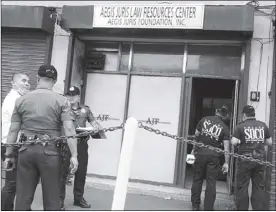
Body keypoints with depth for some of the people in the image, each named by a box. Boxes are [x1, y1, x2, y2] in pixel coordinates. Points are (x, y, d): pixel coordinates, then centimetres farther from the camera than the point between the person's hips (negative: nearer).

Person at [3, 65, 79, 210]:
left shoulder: (21, 100, 5)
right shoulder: (61, 101, -4)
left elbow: (13, 131, 6)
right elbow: (69, 129, -12)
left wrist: (8, 155, 13)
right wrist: (74, 155, -11)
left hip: (26, 150, 3)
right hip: (50, 151, -2)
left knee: (23, 196, 12)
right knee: (51, 197, 9)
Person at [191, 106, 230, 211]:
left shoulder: (204, 120, 3)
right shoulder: (224, 128, -1)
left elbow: (196, 135, 11)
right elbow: (226, 147, -5)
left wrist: (194, 149, 23)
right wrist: (226, 162, -1)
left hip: (200, 153, 1)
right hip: (213, 156, -1)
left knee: (197, 180, 14)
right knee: (211, 183, 7)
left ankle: (195, 205, 23)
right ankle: (208, 208, 12)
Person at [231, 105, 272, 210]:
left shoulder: (241, 126, -5)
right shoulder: (263, 125, 5)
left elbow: (233, 142, -11)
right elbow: (269, 142, 9)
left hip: (245, 158, -3)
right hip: (260, 158, 3)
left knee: (242, 187, 8)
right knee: (259, 187, 10)